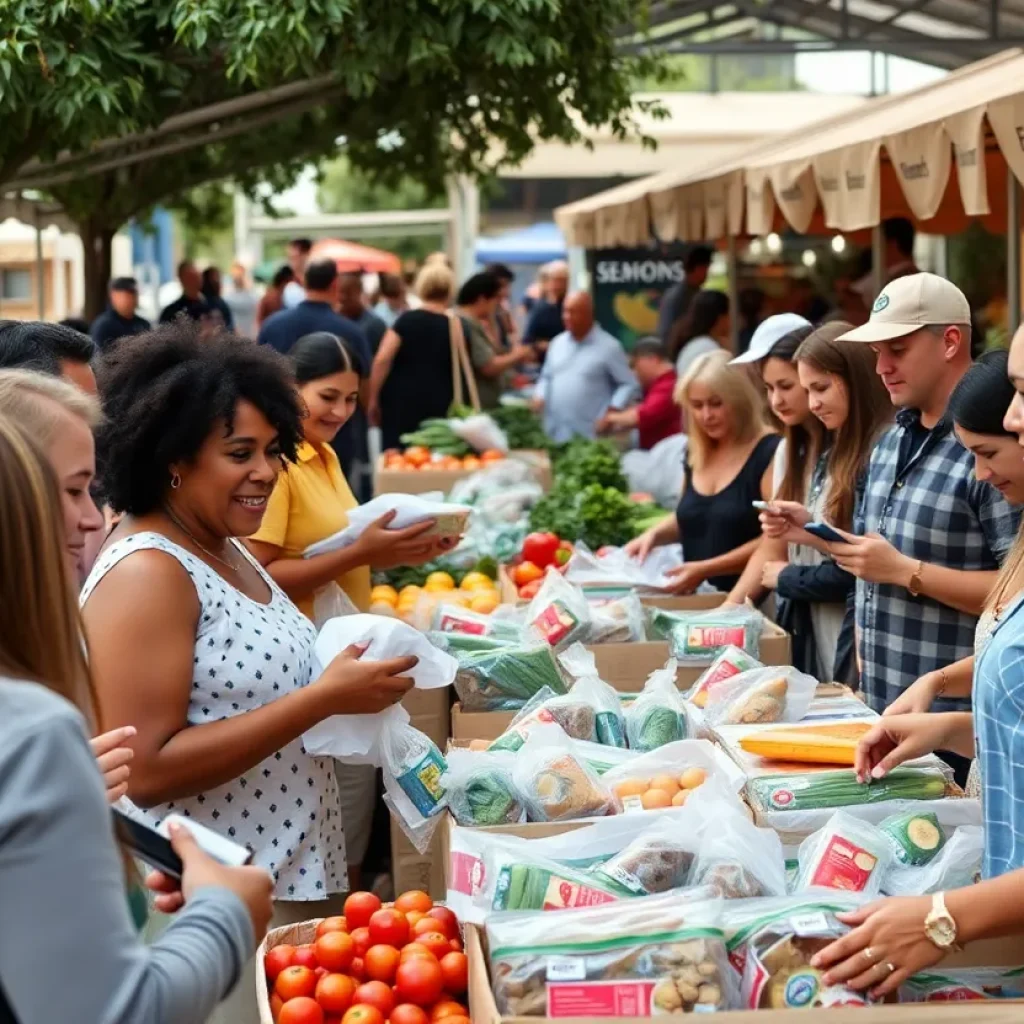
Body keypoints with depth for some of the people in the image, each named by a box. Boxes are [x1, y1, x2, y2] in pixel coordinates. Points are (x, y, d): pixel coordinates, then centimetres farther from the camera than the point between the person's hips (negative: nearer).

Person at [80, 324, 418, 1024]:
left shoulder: (228, 550, 9)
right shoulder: (147, 573, -19)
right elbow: (146, 769, -24)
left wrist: (349, 682, 2)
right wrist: (324, 698, -25)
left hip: (296, 884, 9)